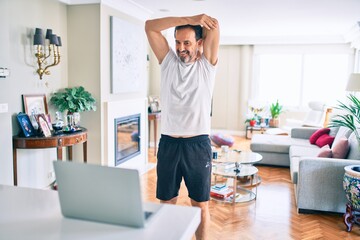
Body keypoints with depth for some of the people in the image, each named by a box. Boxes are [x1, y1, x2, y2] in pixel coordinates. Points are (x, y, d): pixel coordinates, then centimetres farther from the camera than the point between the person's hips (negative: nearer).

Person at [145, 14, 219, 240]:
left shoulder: (207, 64, 1)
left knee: (201, 204, 9)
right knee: (166, 202, 13)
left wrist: (194, 21, 10)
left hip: (198, 144, -2)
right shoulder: (168, 61, 7)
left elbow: (214, 25, -8)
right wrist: (188, 19, -7)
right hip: (168, 143, 2)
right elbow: (150, 26, -1)